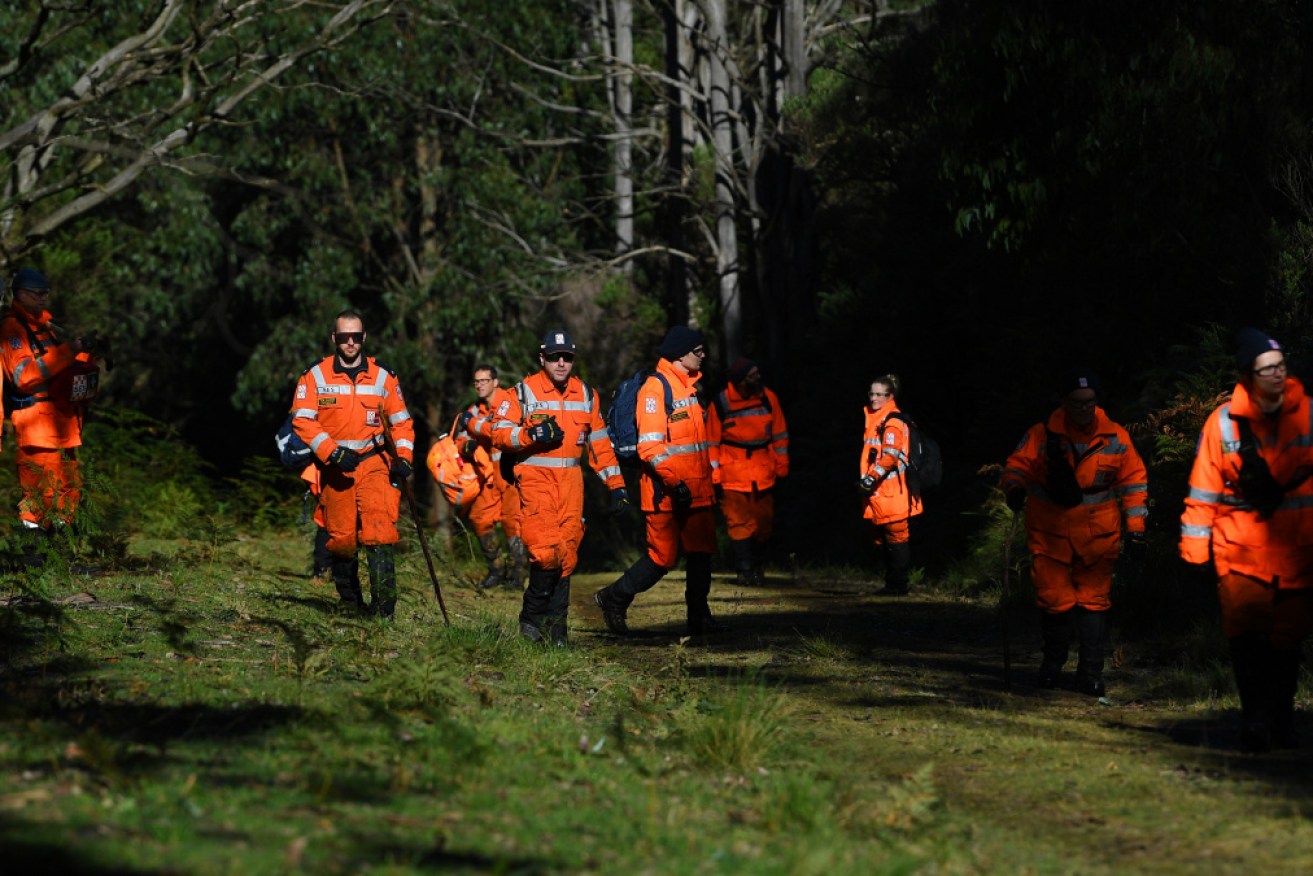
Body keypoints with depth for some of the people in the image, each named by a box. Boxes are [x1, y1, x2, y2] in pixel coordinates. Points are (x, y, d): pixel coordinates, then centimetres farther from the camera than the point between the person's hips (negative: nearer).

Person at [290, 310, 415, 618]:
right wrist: (331, 452, -17)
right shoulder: (316, 376, 2)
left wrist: (403, 457, -2)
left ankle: (383, 605, -22)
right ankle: (350, 602, 24)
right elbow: (302, 419, -5)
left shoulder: (383, 376, 7)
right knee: (341, 538, 5)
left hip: (375, 462, -1)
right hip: (335, 467, 1)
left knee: (379, 529, -18)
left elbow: (401, 421, 13)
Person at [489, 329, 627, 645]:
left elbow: (600, 443, 17)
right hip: (535, 479, -4)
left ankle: (555, 624, 7)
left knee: (567, 554, 1)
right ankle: (531, 617, -1)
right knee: (547, 551, -17)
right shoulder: (524, 392, 0)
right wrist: (531, 434, -19)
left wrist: (615, 484, 13)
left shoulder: (586, 396, 13)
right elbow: (499, 433, -2)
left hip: (571, 481, 4)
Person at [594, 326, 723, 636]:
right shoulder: (656, 387, -12)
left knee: (701, 552, 5)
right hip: (665, 494, -8)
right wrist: (674, 482, -24)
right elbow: (649, 446, -19)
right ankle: (615, 598, 9)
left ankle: (699, 616, 11)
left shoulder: (691, 385, 17)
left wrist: (709, 480, 23)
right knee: (663, 557, -5)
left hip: (696, 491, 8)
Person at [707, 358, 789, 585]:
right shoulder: (721, 404, -6)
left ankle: (757, 566, 24)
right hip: (733, 476, -3)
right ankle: (745, 570, -5)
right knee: (739, 524, -8)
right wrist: (714, 477, -5)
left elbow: (779, 434, 10)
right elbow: (712, 442, -1)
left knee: (764, 523, 6)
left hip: (763, 473, 3)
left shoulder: (768, 398, 2)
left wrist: (782, 467, 7)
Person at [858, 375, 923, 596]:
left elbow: (890, 456, -21)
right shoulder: (874, 421, 19)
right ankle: (892, 584, 19)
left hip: (893, 493, -10)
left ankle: (898, 585, -3)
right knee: (883, 539, 13)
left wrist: (872, 478, -25)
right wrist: (866, 480, 24)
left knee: (896, 537, -6)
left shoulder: (893, 422, -12)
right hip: (879, 493, 10)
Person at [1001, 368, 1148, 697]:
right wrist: (1015, 488, -27)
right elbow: (1017, 466, -3)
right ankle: (1052, 663, 20)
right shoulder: (1042, 436, -2)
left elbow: (1133, 482, 6)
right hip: (1050, 534, -1)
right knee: (1054, 601, -3)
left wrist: (1136, 530, 2)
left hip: (1097, 536, 1)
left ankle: (1091, 672, 7)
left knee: (1094, 602, -1)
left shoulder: (1115, 439, 1)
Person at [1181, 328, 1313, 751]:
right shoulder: (1224, 422, 0)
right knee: (1245, 630, -17)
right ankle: (1255, 716, -18)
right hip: (1241, 549, -2)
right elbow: (1204, 487, 2)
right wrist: (1194, 543, -1)